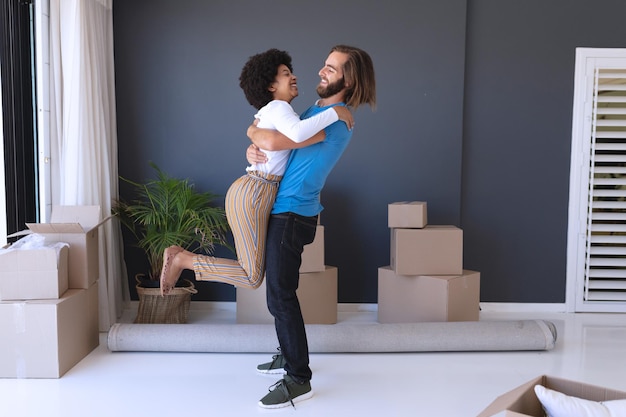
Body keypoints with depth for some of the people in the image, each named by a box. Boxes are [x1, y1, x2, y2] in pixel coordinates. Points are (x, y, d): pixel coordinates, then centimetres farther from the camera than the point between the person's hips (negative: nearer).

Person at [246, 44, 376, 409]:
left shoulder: (337, 120, -19)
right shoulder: (315, 111, 14)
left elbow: (273, 141, -29)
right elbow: (269, 142, 17)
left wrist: (253, 131, -6)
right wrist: (253, 148, -7)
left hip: (292, 215, -10)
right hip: (284, 211, 10)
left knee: (281, 297, -7)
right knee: (281, 291, 18)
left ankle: (299, 380, 1)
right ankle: (289, 357, 33)